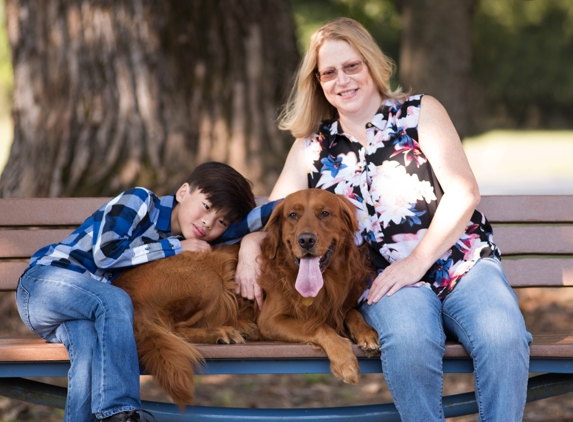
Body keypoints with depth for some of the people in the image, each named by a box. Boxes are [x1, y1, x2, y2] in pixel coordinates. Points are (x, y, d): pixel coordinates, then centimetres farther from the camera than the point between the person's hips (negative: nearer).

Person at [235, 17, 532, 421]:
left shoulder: (420, 112, 9)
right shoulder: (313, 147, 17)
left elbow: (464, 192, 0)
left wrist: (417, 262, -10)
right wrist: (250, 247, -10)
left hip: (462, 264, 0)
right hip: (387, 282, 1)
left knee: (503, 338, -33)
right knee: (410, 342, -36)